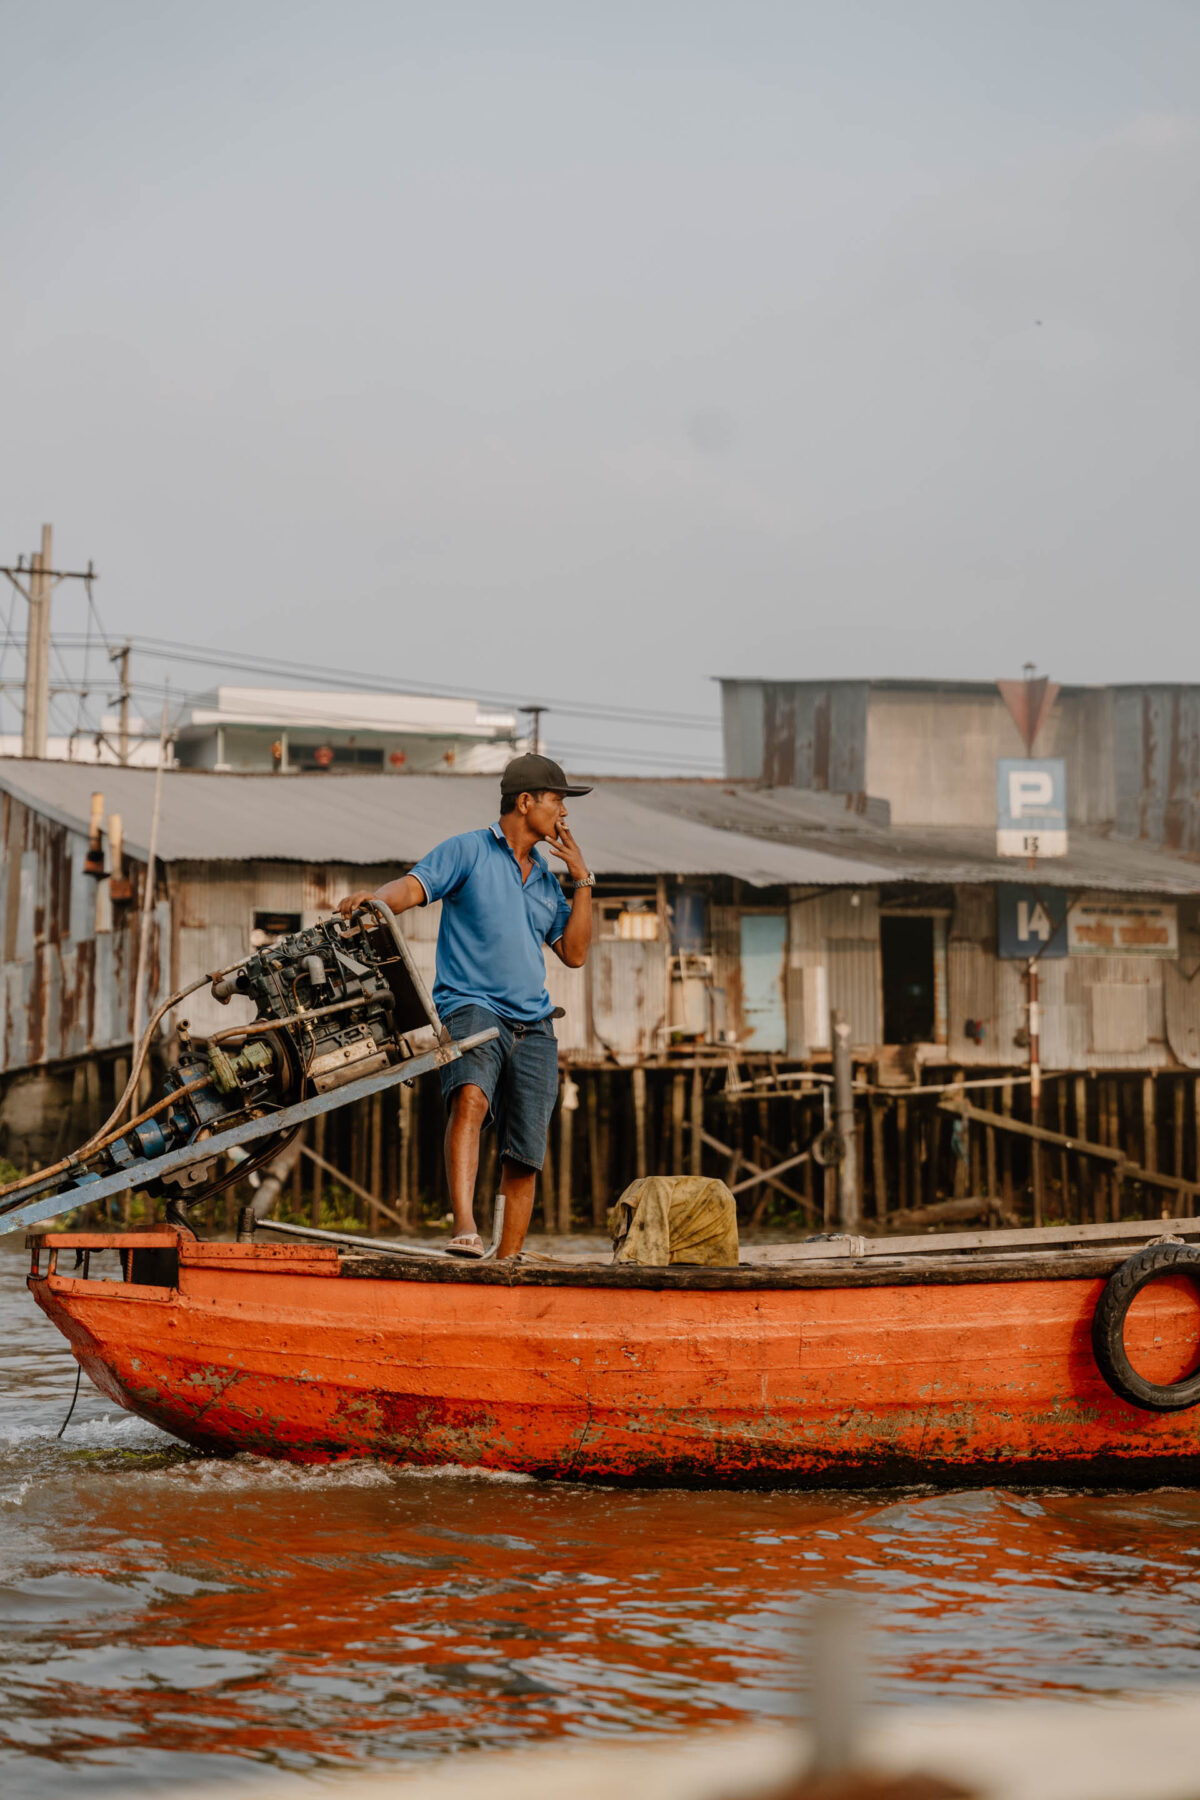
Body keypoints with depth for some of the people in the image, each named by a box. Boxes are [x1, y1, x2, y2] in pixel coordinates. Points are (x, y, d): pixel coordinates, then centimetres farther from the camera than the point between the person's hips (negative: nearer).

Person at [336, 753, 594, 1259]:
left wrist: (581, 880, 11)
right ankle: (465, 1231, -47)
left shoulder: (546, 879, 22)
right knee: (471, 1099, -34)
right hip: (471, 1006, -6)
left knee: (524, 1159, 1)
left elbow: (574, 953, 18)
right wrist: (373, 899, -30)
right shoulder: (468, 851, 4)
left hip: (534, 1026, 6)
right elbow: (411, 887, -9)